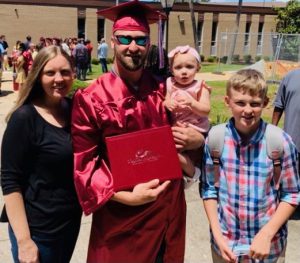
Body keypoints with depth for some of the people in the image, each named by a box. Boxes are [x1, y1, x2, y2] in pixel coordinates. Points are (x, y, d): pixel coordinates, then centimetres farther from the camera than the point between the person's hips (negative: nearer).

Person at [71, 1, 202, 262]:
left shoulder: (164, 89, 0)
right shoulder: (90, 99, -12)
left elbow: (193, 133, 12)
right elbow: (84, 164, -11)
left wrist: (196, 139, -12)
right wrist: (126, 196, -22)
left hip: (168, 208, 4)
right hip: (120, 213, -4)